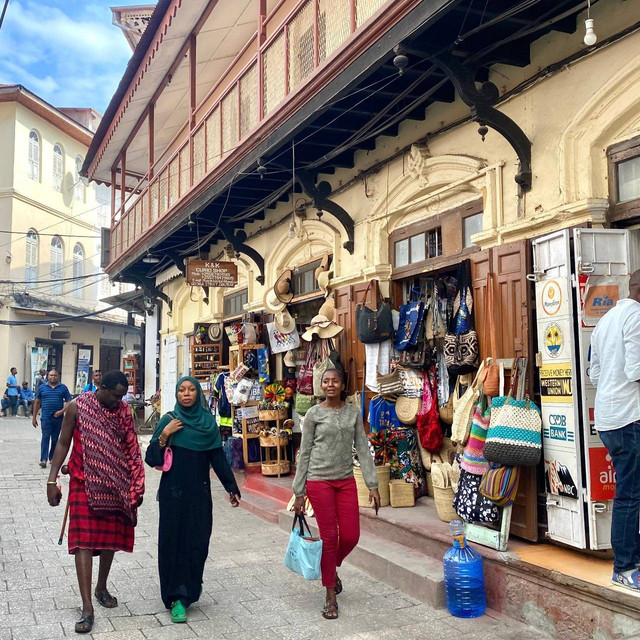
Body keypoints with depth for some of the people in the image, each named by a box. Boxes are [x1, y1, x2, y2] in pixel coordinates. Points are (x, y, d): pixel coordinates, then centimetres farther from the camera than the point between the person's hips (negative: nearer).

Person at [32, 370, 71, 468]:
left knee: (55, 439, 8)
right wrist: (34, 418, 8)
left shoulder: (63, 388, 4)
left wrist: (62, 411, -13)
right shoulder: (42, 388, 6)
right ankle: (43, 459, -11)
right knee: (45, 438, -7)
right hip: (46, 418, -1)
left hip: (58, 418, 1)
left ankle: (52, 457, 20)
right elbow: (37, 403, 10)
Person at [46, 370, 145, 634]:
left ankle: (101, 588, 33)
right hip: (84, 482, -3)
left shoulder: (123, 411, 1)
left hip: (115, 484, 3)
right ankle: (87, 607, -5)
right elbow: (63, 443, -1)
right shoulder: (77, 407, -7)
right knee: (84, 540, -7)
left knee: (111, 536, 12)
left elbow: (131, 449, 6)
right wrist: (52, 479, -7)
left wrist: (136, 486, 6)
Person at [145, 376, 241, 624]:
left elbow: (218, 457, 6)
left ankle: (190, 589, 22)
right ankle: (175, 597, 9)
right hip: (173, 491, -2)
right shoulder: (168, 420, -2)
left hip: (199, 492, 2)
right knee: (173, 540, 1)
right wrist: (164, 435, -18)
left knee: (198, 540, 3)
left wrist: (231, 488, 5)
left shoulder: (208, 422, 4)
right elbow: (151, 459, -5)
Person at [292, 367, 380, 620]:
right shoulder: (314, 414, -3)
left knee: (351, 536, 1)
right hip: (319, 481, -3)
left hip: (346, 481, 3)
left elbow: (363, 449, 4)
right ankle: (331, 596, 18)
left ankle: (332, 568, 35)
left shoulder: (353, 412, 4)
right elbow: (304, 453, -1)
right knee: (329, 537, 1)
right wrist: (299, 492, -1)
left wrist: (372, 484, -2)